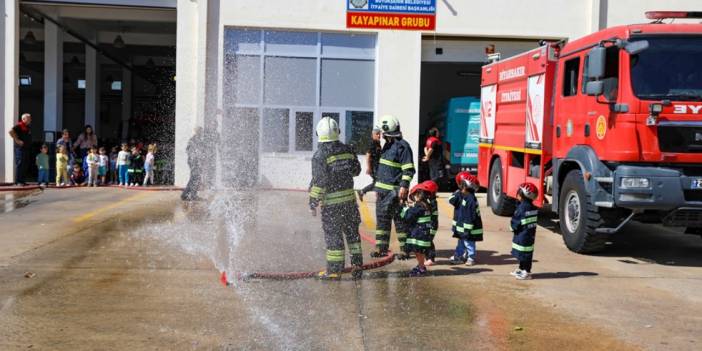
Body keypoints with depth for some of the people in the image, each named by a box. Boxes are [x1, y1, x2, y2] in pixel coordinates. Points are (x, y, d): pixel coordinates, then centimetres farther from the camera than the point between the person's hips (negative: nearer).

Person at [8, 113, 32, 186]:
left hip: (27, 148, 9)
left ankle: (22, 181, 16)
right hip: (20, 148, -9)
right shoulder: (19, 125, -8)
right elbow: (11, 131, -21)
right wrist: (17, 140, -20)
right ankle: (18, 182, -7)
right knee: (19, 164, -8)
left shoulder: (28, 127, 18)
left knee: (25, 165, 10)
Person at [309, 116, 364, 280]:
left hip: (331, 202, -5)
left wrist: (313, 203, -10)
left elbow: (318, 182, -17)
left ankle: (334, 270, 7)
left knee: (333, 235, 2)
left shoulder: (320, 155, -14)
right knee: (352, 232, 16)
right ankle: (357, 265, 20)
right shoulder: (348, 150, 2)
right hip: (349, 198, 5)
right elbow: (356, 170, 15)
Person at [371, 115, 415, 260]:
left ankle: (404, 249, 4)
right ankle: (381, 248, 17)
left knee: (399, 220, -3)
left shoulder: (402, 146, -11)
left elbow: (409, 170, -15)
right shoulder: (387, 145, 17)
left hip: (395, 191, -9)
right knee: (382, 218, 11)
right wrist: (378, 187, 24)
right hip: (383, 189, 9)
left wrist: (404, 186, -23)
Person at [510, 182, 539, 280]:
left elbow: (515, 222, -17)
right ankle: (521, 269, 26)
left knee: (524, 253, -3)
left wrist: (513, 227, 2)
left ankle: (527, 272, 1)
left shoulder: (522, 207, -19)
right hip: (530, 234, 9)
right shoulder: (533, 208, 7)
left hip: (522, 235, -9)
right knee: (526, 253, 16)